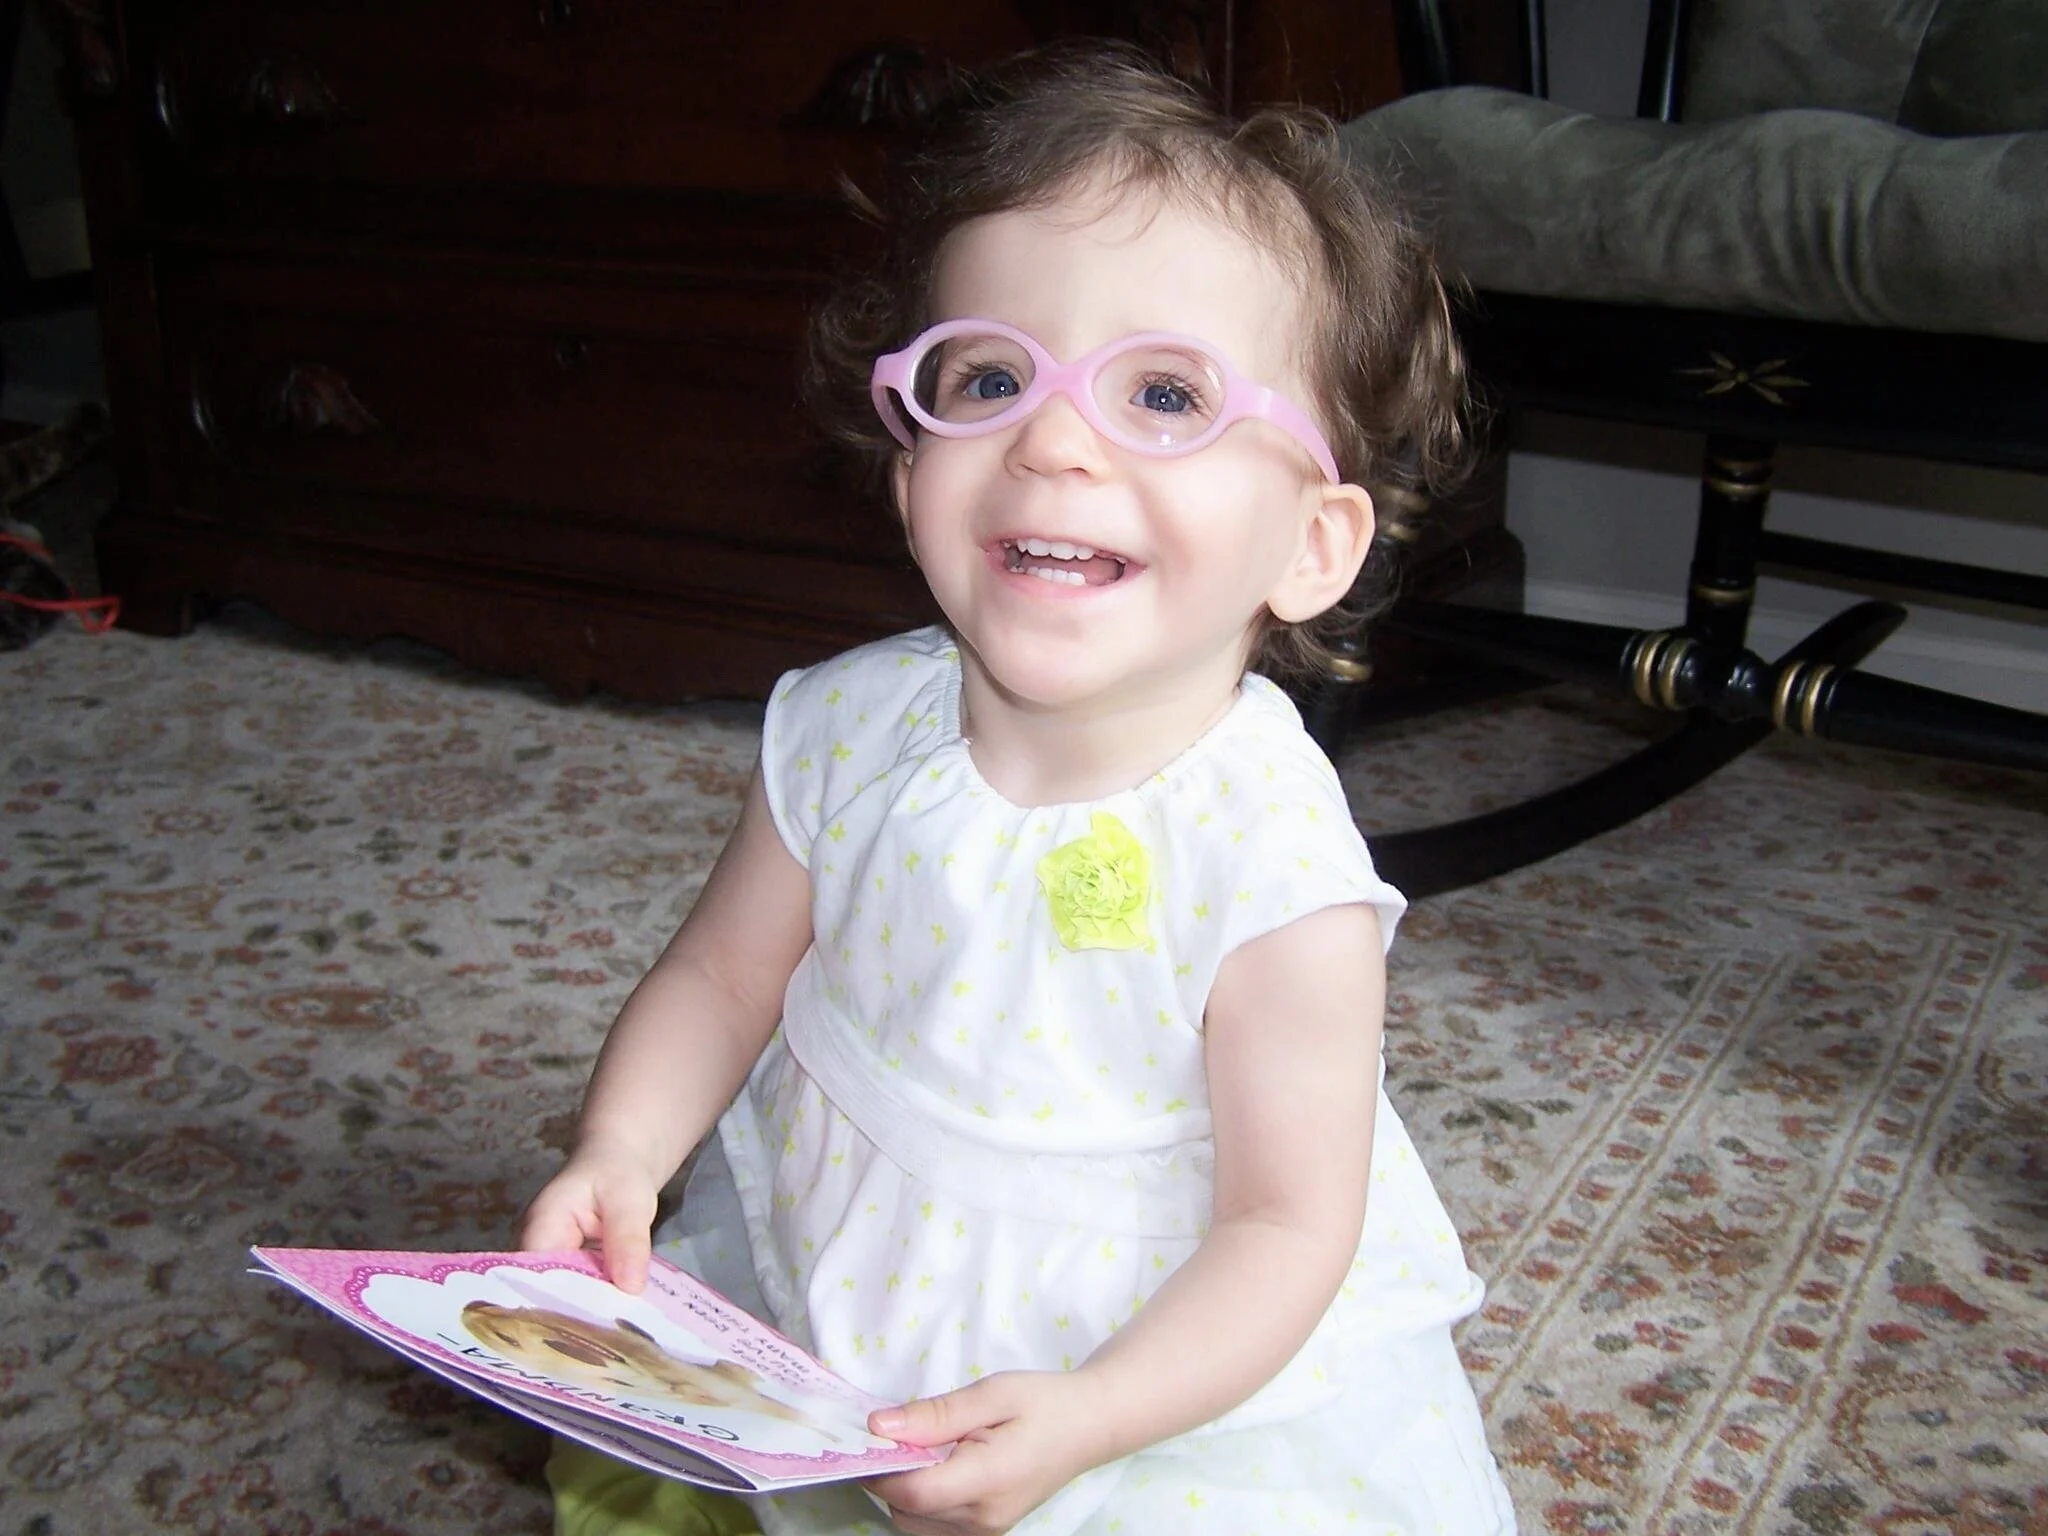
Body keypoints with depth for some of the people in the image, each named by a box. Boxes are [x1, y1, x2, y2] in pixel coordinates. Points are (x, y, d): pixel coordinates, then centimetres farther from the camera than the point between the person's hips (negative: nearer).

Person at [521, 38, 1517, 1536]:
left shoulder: (1273, 867, -28)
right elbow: (722, 978, 0)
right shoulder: (848, 727, -14)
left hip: (1157, 1354, -3)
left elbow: (1286, 1225, -20)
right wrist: (618, 1160, -16)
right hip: (815, 1285, 4)